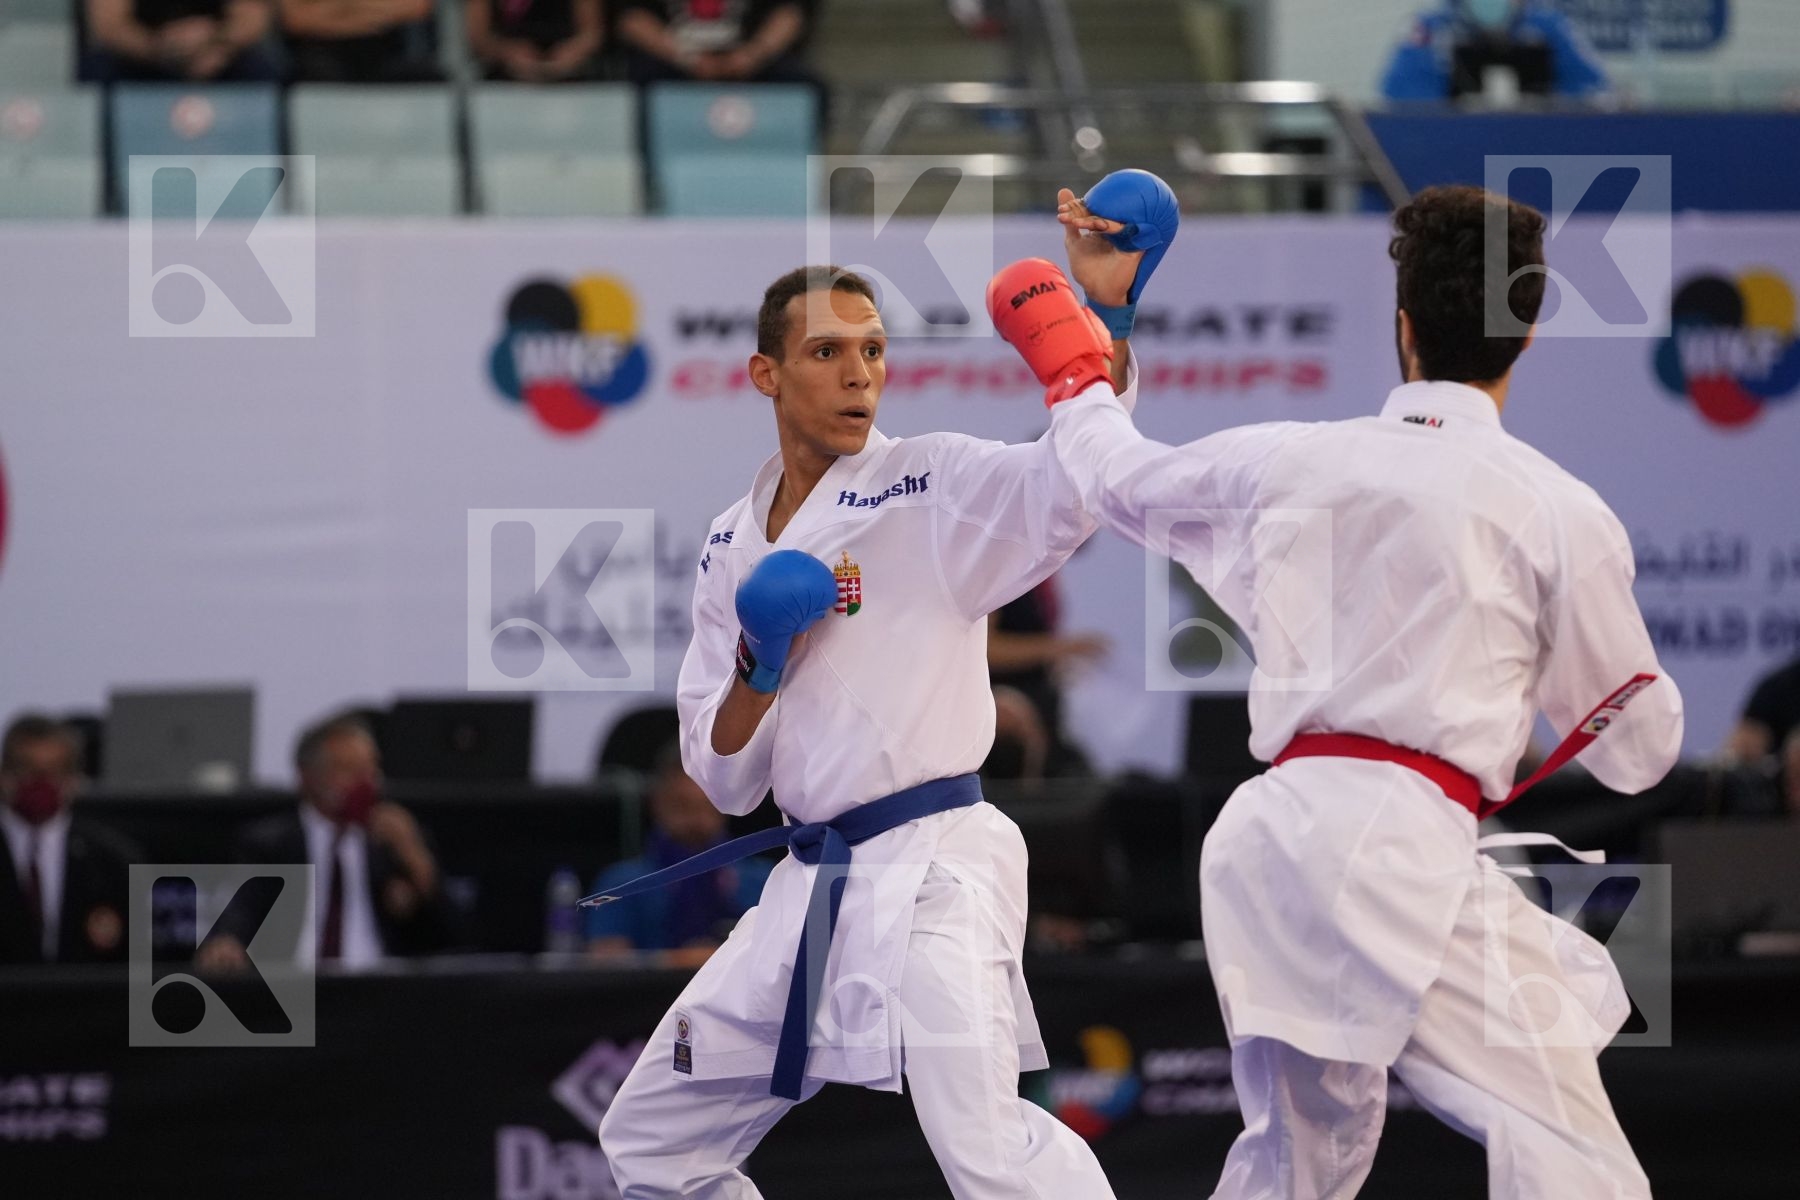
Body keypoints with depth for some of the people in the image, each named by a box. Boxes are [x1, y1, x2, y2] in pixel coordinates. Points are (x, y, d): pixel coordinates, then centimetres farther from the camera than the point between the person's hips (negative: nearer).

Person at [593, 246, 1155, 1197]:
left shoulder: (931, 486, -5)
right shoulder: (735, 545, 12)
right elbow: (724, 779, 11)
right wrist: (758, 670, -8)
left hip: (932, 869, -7)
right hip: (810, 885, 7)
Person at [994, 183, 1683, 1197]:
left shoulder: (1290, 462, 10)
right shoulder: (1562, 514, -3)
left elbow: (1116, 469, 31)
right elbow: (1637, 751, 8)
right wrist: (1646, 673, 31)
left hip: (1275, 836, 7)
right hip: (1403, 849, -6)